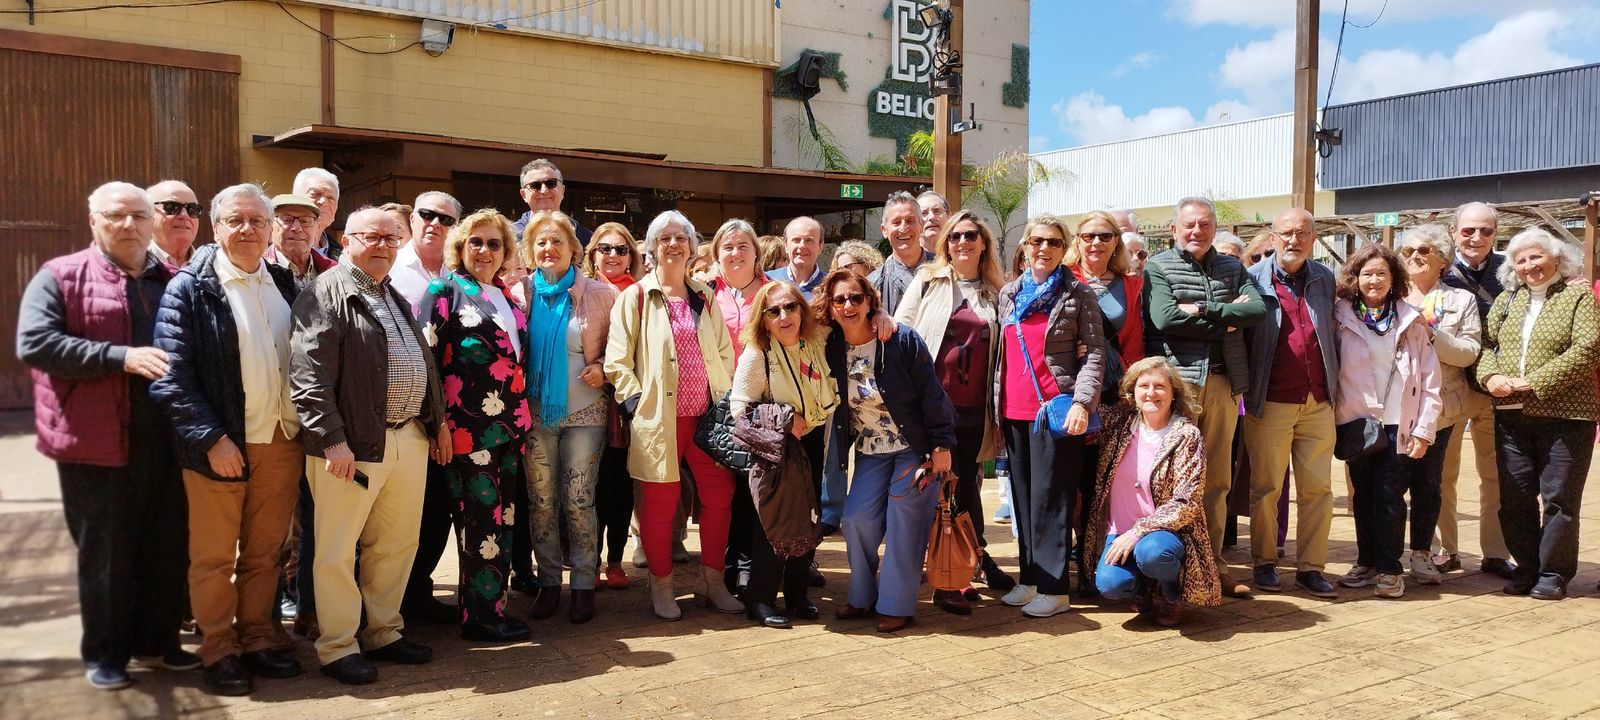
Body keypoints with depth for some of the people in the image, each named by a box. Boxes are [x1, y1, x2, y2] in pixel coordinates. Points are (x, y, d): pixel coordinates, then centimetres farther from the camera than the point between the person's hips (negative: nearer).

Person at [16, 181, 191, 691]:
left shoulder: (172, 281, 12)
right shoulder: (60, 276, 0)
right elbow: (34, 343, -12)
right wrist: (119, 356, -19)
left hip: (165, 438, 4)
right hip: (97, 440, -4)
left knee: (167, 546, 11)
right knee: (105, 550, 8)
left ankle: (157, 640, 27)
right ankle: (105, 653, 22)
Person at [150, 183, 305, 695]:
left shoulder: (285, 284, 10)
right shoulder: (189, 289, -5)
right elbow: (170, 378, -11)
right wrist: (211, 439, -16)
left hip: (282, 443, 4)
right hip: (220, 447, -4)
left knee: (264, 552, 14)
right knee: (214, 557, 8)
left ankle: (258, 638, 27)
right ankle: (219, 651, 21)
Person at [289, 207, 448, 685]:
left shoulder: (397, 296, 18)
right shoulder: (327, 294, -8)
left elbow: (424, 361, 24)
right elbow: (309, 375, -16)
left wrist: (437, 420, 21)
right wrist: (332, 440, -20)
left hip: (409, 437, 8)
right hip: (353, 443, -8)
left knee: (397, 544, 15)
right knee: (338, 551, 2)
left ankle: (384, 634, 28)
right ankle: (338, 649, 14)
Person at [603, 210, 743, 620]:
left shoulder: (705, 298, 15)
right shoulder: (635, 297, 0)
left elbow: (724, 353, 17)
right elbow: (617, 360, -4)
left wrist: (726, 399, 6)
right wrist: (636, 400, -12)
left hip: (707, 415, 4)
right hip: (657, 418, -4)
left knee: (719, 496, 6)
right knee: (660, 504, 3)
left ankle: (711, 582, 21)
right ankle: (661, 587, 19)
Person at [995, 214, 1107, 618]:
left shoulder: (1078, 294, -1)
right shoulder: (1008, 293, 14)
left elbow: (1094, 353, -6)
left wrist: (1082, 402, -18)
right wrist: (996, 403, 13)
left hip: (1055, 408, -5)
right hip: (1014, 410, 6)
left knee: (1050, 497, -5)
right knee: (1023, 497, 10)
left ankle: (1054, 588, 1)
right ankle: (1030, 579, 19)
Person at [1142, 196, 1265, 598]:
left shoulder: (1232, 268, 16)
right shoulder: (1158, 267, 3)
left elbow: (1258, 309, 0)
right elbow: (1164, 317, -14)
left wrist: (1204, 310, -11)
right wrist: (1228, 316, -6)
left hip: (1222, 383, 4)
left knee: (1217, 480, 9)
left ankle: (1213, 565, 18)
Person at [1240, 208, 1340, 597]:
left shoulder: (1324, 280, 9)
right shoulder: (1253, 279, -3)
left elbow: (1333, 334, 17)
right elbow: (1238, 336, -1)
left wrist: (1334, 384, 12)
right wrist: (1247, 388, -6)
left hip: (1318, 402, 4)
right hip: (1271, 402, -3)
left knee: (1318, 488, 5)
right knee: (1266, 488, 4)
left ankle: (1310, 567, 14)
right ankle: (1264, 563, 17)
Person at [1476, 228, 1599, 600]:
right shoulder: (1506, 300, 14)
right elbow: (1486, 343, 9)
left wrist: (1535, 382, -17)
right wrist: (1490, 376, -11)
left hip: (1564, 415, -4)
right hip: (1511, 415, 4)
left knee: (1558, 498, 1)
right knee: (1514, 498, 7)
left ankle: (1553, 574, 11)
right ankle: (1526, 569, 18)